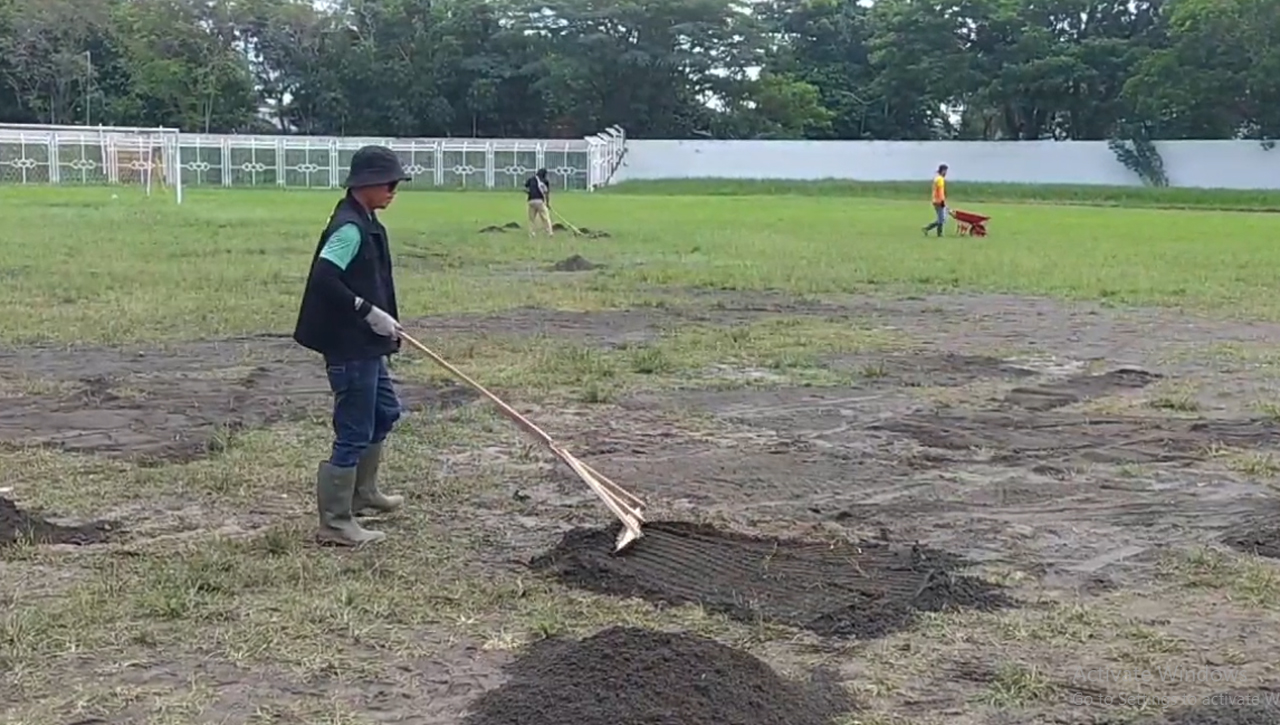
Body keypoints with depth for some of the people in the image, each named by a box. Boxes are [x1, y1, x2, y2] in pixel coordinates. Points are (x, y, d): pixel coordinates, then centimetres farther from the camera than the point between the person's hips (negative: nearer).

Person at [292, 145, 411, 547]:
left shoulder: (364, 223, 11)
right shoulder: (350, 227, -19)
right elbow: (324, 279, -28)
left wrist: (383, 319, 16)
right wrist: (368, 312, -24)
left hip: (366, 346, 11)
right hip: (350, 348, -11)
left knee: (385, 412, 25)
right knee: (354, 433, -3)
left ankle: (362, 491, 42)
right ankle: (335, 523, 8)